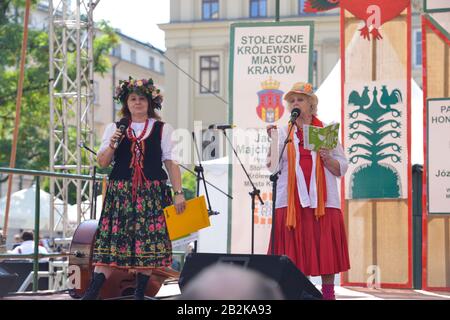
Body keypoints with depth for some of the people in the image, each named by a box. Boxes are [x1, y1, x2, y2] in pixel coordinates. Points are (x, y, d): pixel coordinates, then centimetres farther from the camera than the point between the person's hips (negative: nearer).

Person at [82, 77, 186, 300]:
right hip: (120, 192, 0)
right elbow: (102, 162, 8)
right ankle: (92, 292, -9)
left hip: (152, 193, 0)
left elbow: (171, 163, 5)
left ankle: (140, 294, 8)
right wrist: (111, 145, -10)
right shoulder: (114, 128, 11)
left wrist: (178, 193, -2)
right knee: (111, 239, -7)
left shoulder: (162, 130, 8)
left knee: (148, 240, -3)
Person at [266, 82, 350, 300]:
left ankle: (328, 293, 2)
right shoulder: (283, 133, 13)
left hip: (323, 201, -1)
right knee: (295, 255, -2)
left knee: (325, 250, -3)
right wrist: (273, 141, -9)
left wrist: (327, 158, -10)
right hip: (291, 202, 1)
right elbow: (273, 166, 2)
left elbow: (342, 169, 8)